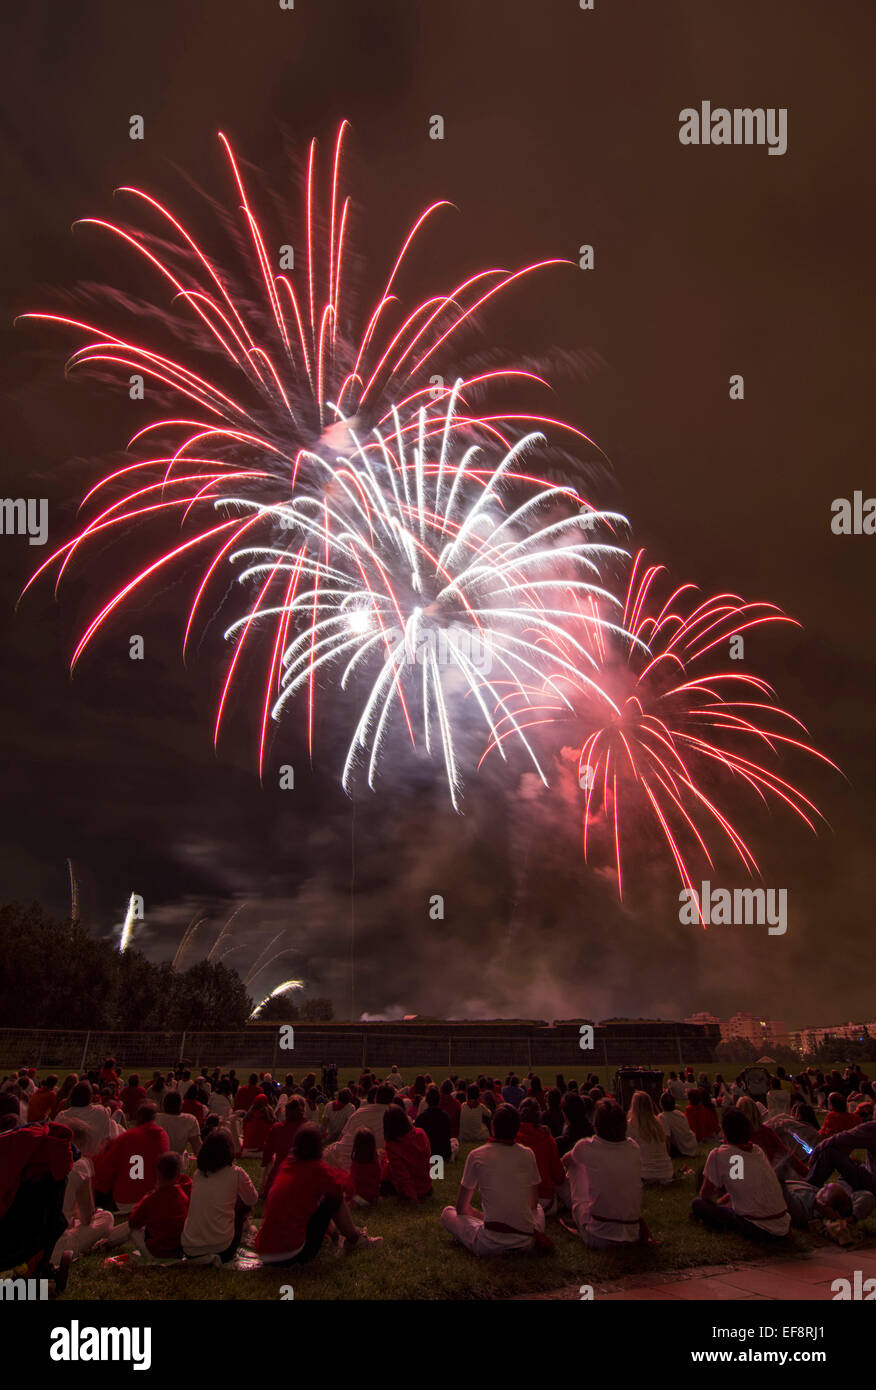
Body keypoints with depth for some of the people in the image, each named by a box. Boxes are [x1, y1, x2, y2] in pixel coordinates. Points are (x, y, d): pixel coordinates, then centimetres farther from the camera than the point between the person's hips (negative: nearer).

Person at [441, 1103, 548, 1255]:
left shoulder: (477, 1156, -2)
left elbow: (461, 1207, 7)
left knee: (447, 1213, 20)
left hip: (491, 1244, -4)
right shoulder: (528, 1154, 4)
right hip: (526, 1242, 4)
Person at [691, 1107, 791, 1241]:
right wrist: (721, 1201, 35)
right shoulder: (759, 1151, 11)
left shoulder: (718, 1155, -8)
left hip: (758, 1230, -7)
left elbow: (705, 1195, 4)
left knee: (697, 1204, -1)